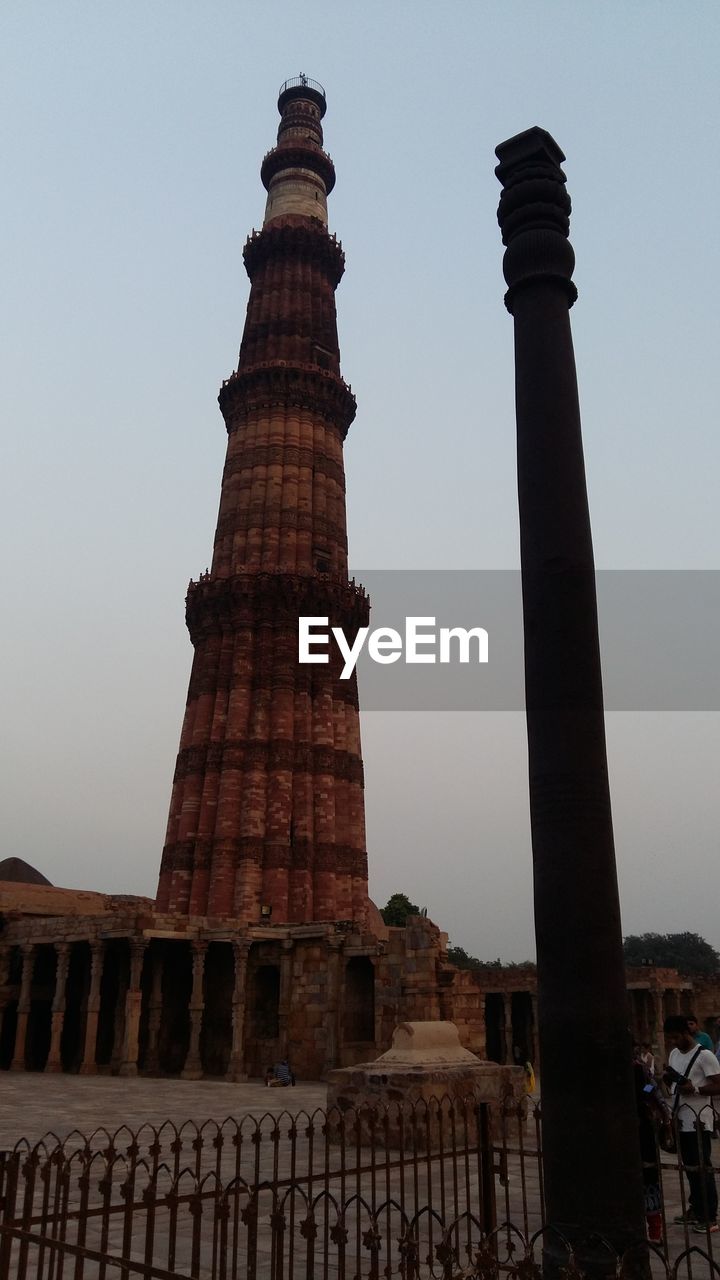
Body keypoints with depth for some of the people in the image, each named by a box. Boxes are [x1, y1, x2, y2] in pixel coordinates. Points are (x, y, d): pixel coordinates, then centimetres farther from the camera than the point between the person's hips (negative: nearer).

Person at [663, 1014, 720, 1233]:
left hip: (699, 1120, -7)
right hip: (680, 1119, 7)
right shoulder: (674, 1054, 11)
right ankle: (696, 1209, 26)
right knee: (689, 1166, 15)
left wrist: (695, 1089, -27)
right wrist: (667, 1077, 0)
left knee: (702, 1167, -3)